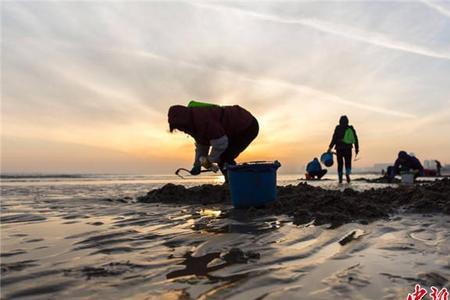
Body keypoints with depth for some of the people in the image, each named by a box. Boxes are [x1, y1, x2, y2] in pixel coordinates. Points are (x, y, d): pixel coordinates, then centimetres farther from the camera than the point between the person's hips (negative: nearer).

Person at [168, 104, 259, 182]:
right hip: (237, 130, 10)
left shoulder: (202, 119, -30)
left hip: (248, 127, -10)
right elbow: (202, 144, 18)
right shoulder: (195, 123, 4)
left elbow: (220, 143, -28)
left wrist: (209, 160, -13)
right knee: (220, 157, 8)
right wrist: (197, 164, 14)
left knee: (224, 158, -16)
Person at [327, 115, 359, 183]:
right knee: (348, 163, 9)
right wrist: (356, 148, 16)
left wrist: (330, 147, -4)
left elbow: (334, 138, -8)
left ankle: (340, 178, 6)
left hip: (339, 149, -2)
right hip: (348, 149, 2)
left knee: (340, 164, 8)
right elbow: (356, 139, 9)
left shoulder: (338, 128, -2)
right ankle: (347, 174, -19)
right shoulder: (351, 129, 8)